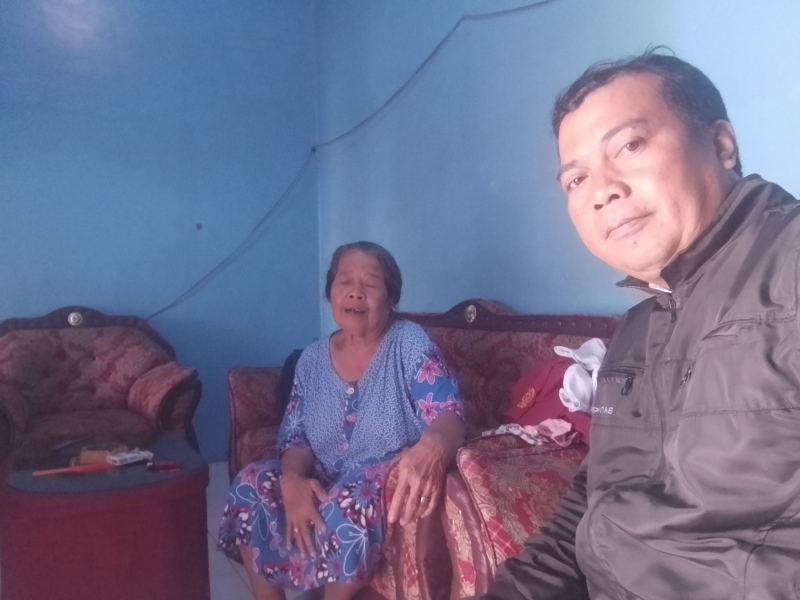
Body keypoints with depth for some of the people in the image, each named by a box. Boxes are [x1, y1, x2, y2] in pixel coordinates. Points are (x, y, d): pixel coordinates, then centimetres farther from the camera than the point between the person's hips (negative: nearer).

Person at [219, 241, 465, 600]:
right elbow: (295, 437, 4)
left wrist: (430, 449, -48)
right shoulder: (312, 359, 4)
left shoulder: (410, 343, -10)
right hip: (324, 481, 5)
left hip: (388, 485, -4)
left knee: (348, 506, -34)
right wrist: (292, 478, -21)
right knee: (250, 487, -17)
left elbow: (448, 415, -22)